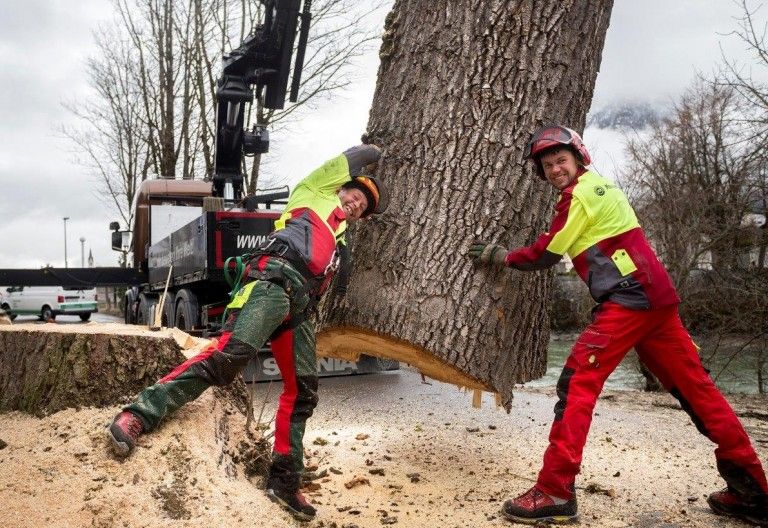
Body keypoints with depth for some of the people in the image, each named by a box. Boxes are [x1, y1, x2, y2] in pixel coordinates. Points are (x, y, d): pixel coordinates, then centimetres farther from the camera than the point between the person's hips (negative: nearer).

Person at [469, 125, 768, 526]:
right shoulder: (601, 187, 24)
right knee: (694, 388, 11)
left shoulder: (580, 193, -5)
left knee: (577, 384, -10)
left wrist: (500, 256, 9)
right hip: (656, 297, 10)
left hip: (628, 300, -10)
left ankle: (555, 492, -12)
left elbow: (547, 253, -3)